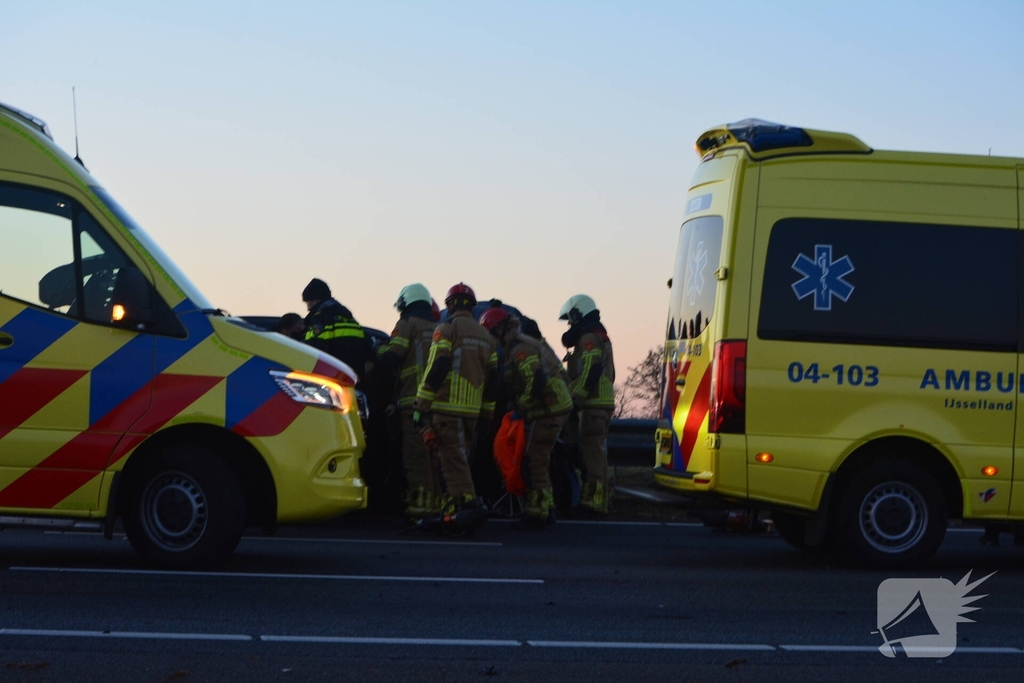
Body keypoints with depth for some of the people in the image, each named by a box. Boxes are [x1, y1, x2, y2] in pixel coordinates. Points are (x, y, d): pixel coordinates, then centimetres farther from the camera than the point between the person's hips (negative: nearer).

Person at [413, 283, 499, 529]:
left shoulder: (446, 329, -4)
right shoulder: (485, 336, 17)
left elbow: (435, 369, -13)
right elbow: (492, 378, 17)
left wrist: (421, 406, -9)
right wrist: (486, 414, 22)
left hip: (447, 408, -6)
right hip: (472, 411, 7)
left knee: (454, 461, -9)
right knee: (456, 459, 14)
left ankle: (470, 503, -22)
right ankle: (450, 509, 15)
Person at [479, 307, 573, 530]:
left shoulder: (520, 349, -15)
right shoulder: (530, 344, 18)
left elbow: (536, 381, -25)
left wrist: (520, 409, -15)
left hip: (547, 411, -11)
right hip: (557, 408, 11)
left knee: (534, 461, -8)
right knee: (539, 462, 17)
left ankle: (536, 514, -7)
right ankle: (546, 509, 23)